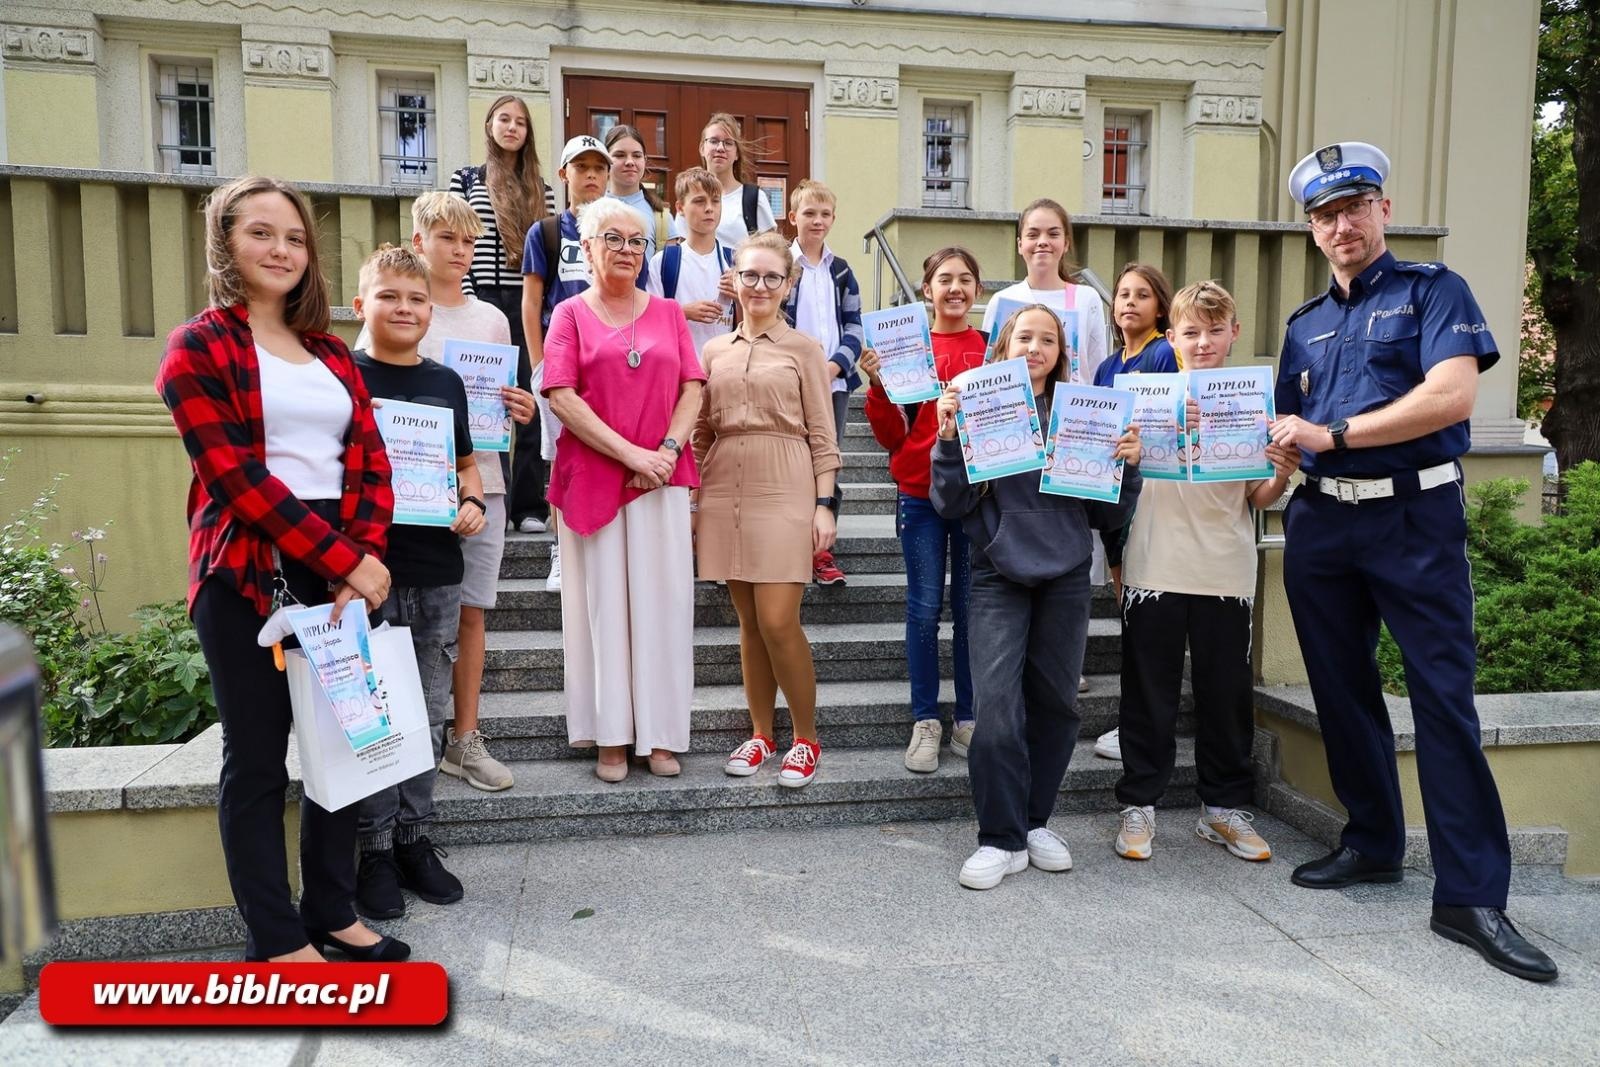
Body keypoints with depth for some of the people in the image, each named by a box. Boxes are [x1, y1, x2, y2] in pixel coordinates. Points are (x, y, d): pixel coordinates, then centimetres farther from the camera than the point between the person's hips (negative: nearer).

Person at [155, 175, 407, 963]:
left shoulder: (330, 353, 16)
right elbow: (238, 479, -12)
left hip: (342, 574, 6)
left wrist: (365, 554, -8)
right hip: (249, 576, -6)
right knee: (257, 760, 4)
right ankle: (276, 940, 17)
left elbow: (372, 463, 9)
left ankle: (332, 913, 26)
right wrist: (344, 560, -15)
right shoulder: (199, 348, -2)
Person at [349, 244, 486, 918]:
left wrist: (472, 502, -1)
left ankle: (415, 838, 27)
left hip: (437, 573, 4)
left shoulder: (446, 382, 11)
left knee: (427, 715, 12)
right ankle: (375, 851, 18)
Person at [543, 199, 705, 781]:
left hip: (661, 478, 2)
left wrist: (668, 449, -11)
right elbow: (562, 398, -6)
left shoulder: (668, 313, 13)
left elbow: (692, 389, 6)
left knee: (661, 600, 2)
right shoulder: (571, 314, 5)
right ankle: (611, 737, 11)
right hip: (592, 477, -2)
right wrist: (632, 454, -14)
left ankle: (660, 734, 12)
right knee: (603, 600, 3)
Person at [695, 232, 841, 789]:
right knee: (749, 622, 8)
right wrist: (693, 499, 9)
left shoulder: (803, 349, 4)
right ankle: (761, 734, 21)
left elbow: (821, 435, 1)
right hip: (725, 492, 4)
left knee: (778, 621, -8)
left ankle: (806, 738, 9)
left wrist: (823, 503, -6)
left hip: (783, 492, -4)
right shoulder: (715, 352, 14)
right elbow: (702, 433, 15)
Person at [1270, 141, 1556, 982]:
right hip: (1320, 523, 6)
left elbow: (1453, 394, -15)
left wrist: (1334, 433, -15)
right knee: (1342, 689, 10)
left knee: (1443, 696, -6)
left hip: (1415, 517, -5)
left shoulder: (1432, 290, 1)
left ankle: (1470, 894, 0)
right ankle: (1372, 842, 25)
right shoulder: (1305, 324, 17)